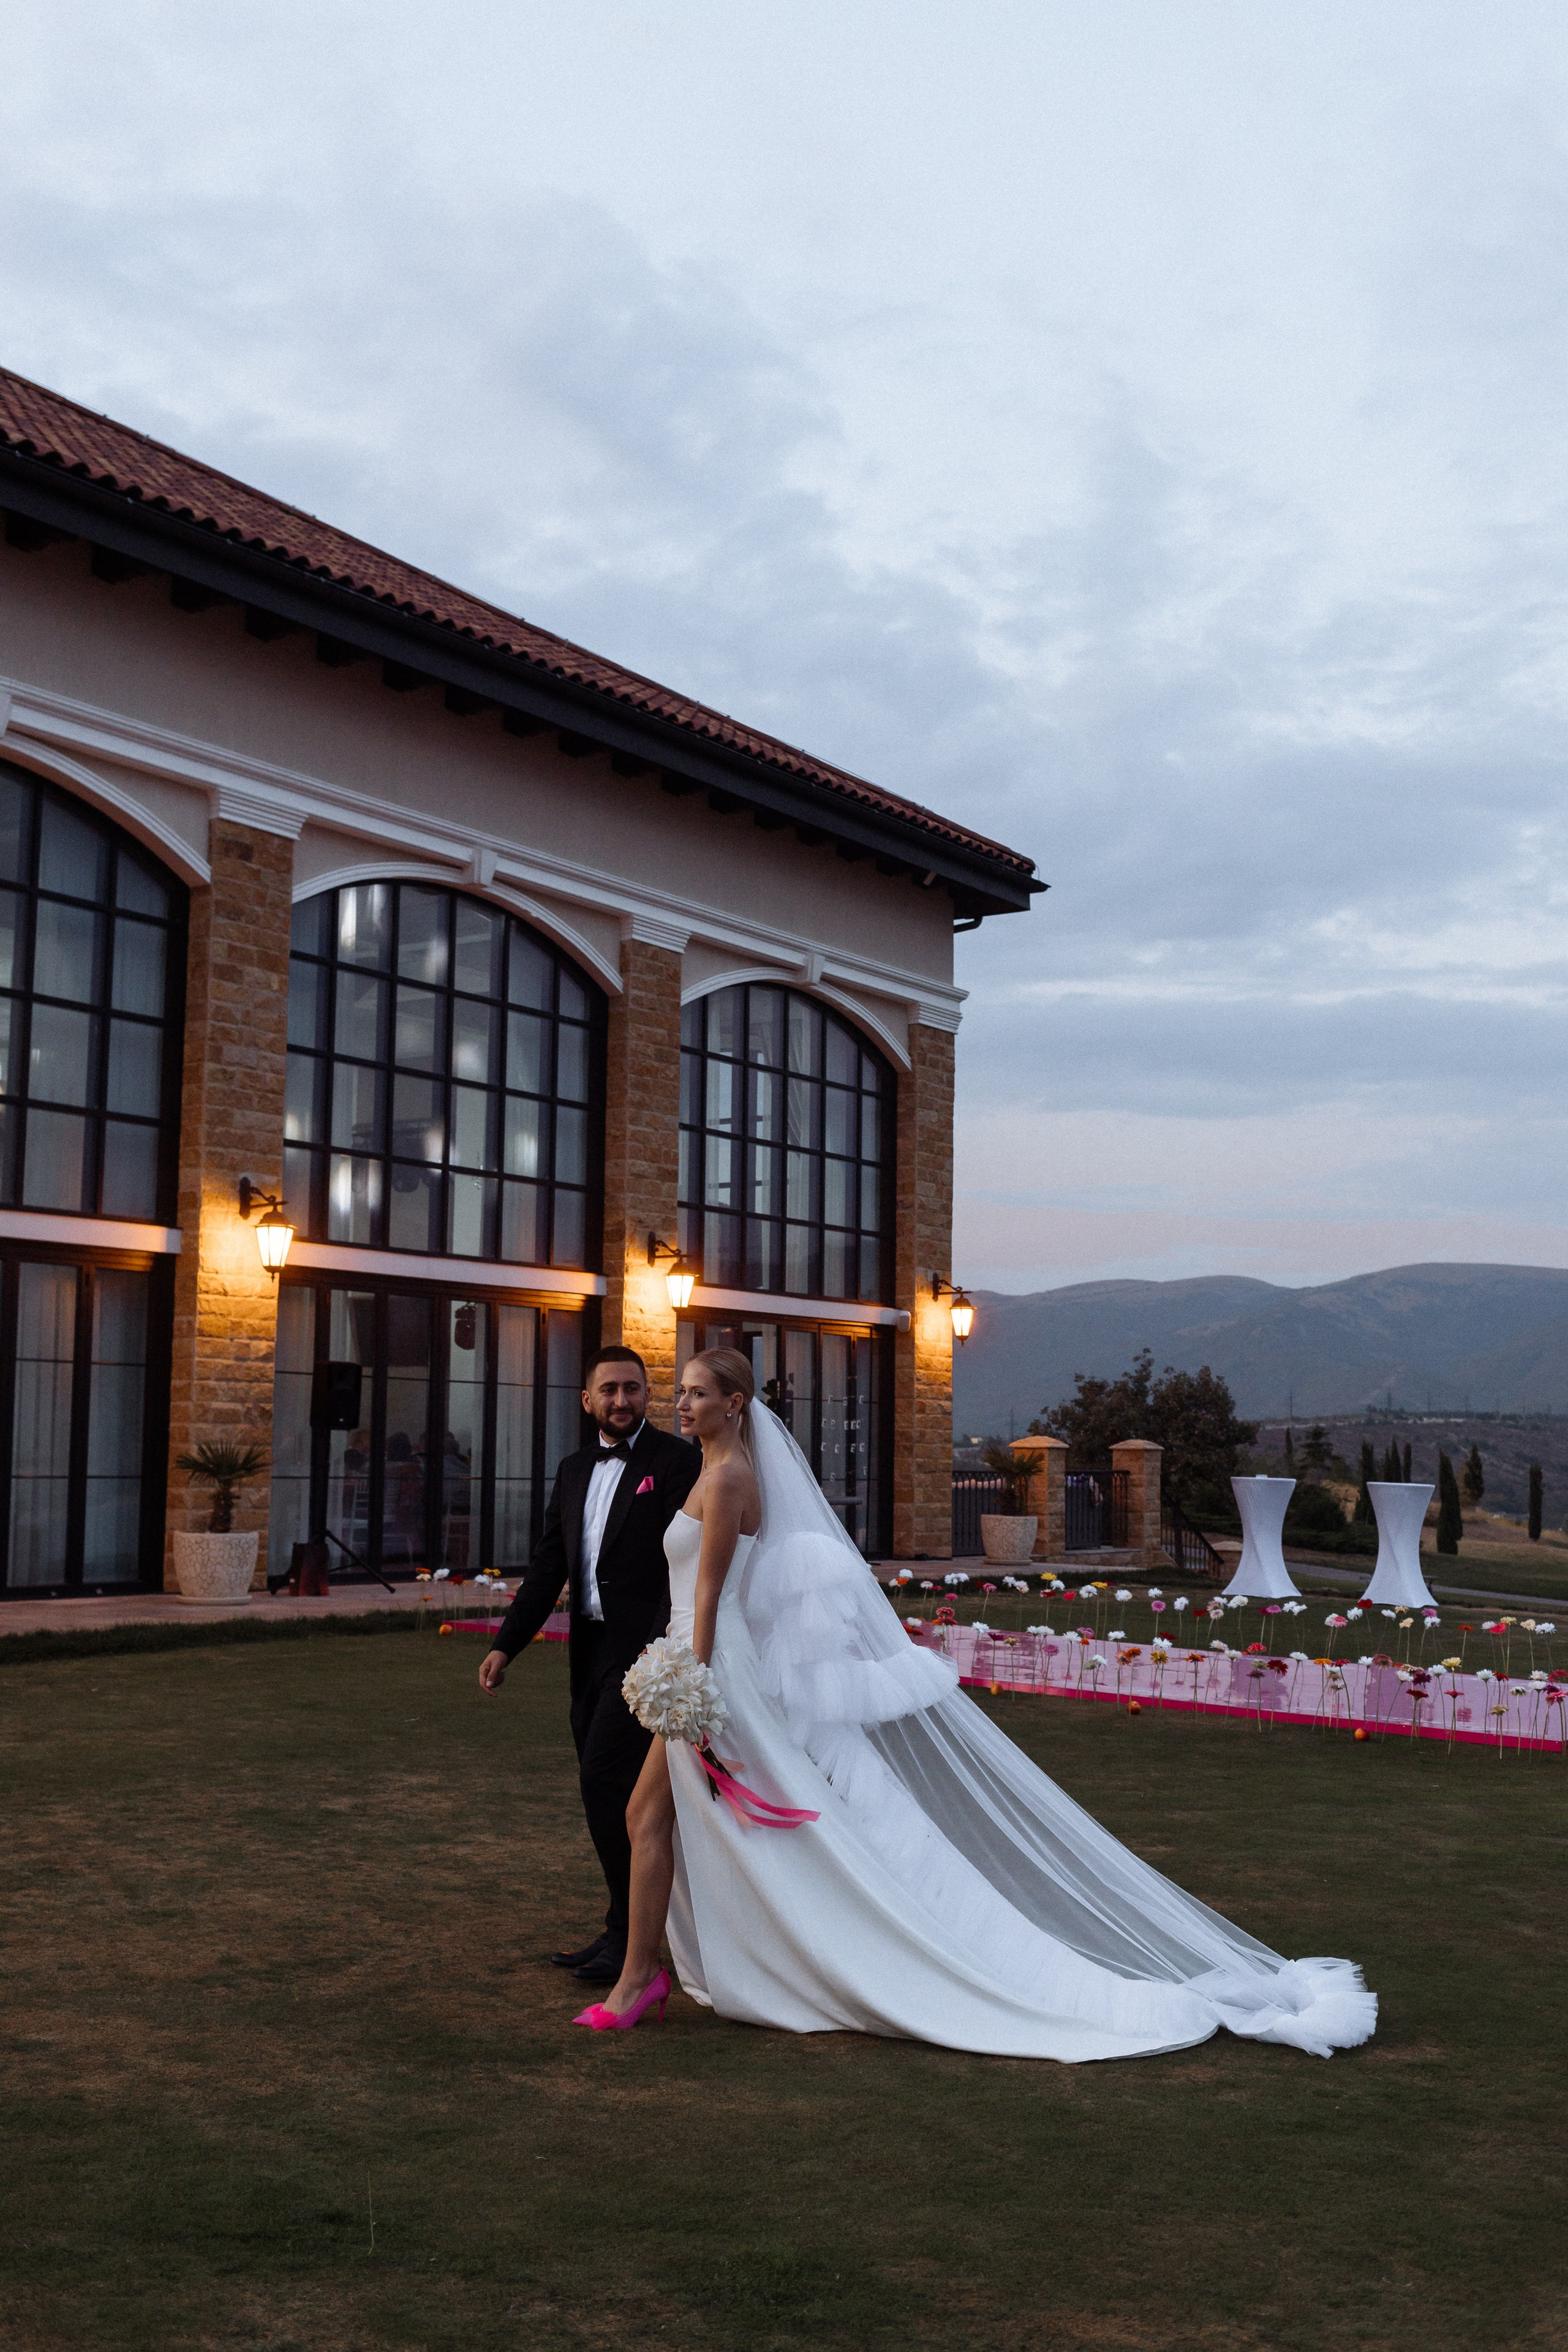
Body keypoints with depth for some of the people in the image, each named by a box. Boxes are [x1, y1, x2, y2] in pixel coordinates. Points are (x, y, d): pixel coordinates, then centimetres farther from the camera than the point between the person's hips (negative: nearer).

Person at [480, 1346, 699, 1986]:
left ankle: (629, 1935, -1)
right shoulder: (575, 1469, 14)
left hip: (646, 1650, -7)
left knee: (605, 1778, -12)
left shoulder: (677, 1461, -7)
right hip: (591, 1649, 7)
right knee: (611, 1790, 11)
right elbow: (548, 1566, 14)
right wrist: (506, 1646, 7)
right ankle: (625, 1933, 21)